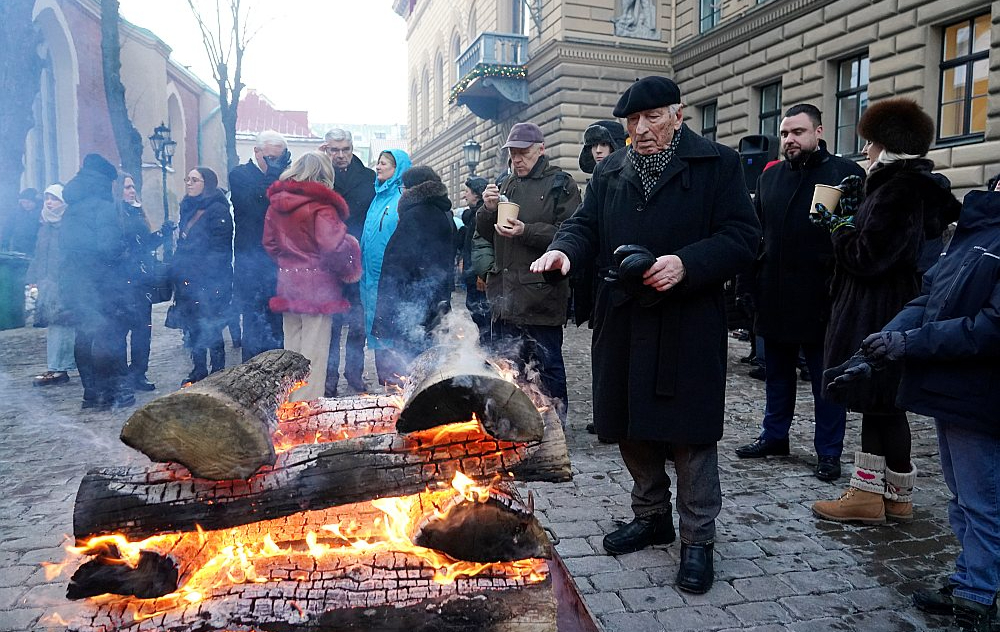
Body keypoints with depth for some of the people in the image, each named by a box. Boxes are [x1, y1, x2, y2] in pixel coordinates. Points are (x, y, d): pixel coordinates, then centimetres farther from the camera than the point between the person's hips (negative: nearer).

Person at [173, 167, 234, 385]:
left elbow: (220, 250, -14)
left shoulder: (217, 210, -9)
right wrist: (176, 270, 14)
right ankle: (198, 370, 23)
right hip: (188, 281, 8)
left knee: (210, 328, -3)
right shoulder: (188, 209, 16)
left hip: (210, 283, -8)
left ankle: (218, 373, 7)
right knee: (192, 327, 12)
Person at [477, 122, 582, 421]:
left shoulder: (560, 184, -3)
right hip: (505, 294, 7)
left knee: (548, 365, 3)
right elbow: (484, 232, 17)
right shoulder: (506, 186, 17)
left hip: (542, 295, -6)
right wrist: (488, 209, -2)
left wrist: (527, 231, -22)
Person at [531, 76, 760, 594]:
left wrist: (686, 264, -23)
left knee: (690, 432, 1)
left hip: (688, 325, -5)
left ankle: (697, 539, 18)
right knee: (632, 426, 14)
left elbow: (742, 237, -8)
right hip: (623, 323, 5)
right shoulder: (610, 171, 14)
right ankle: (652, 517, 35)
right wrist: (564, 250, -13)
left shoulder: (717, 164, -1)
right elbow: (585, 223, 11)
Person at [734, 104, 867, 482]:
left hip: (820, 296, -5)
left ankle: (828, 452, 17)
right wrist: (757, 277, 6)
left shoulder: (845, 172, -3)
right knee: (777, 371, 17)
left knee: (825, 377, 5)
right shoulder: (770, 176, 13)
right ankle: (773, 436, 31)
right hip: (775, 295, 5)